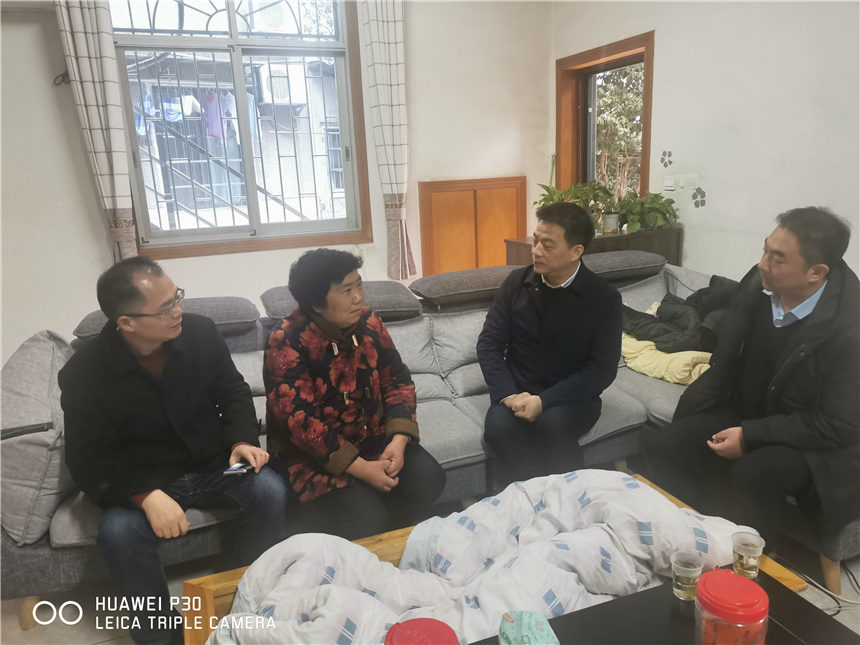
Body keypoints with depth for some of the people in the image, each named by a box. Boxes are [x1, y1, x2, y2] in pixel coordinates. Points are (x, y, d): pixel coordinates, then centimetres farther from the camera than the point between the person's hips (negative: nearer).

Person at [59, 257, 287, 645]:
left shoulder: (201, 332, -10)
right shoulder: (84, 373, -16)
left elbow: (234, 392, 2)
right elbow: (89, 458, -15)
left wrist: (242, 440, -17)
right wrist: (146, 496, -31)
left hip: (214, 467, 2)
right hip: (140, 482, -1)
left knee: (269, 492, -23)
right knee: (118, 532, -31)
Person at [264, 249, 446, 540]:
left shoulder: (368, 323, -3)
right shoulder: (287, 342, -20)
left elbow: (397, 381, 1)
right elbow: (300, 422, -23)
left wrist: (399, 440, -16)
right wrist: (361, 469, -25)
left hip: (371, 437, 6)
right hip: (310, 452, -5)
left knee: (428, 479, -13)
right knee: (365, 517, -24)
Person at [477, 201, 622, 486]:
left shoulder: (604, 298, -8)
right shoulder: (516, 282, 0)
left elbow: (603, 368, -10)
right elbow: (489, 343, -1)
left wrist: (544, 401, -22)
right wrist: (508, 394, -18)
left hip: (571, 397, -1)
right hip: (516, 391, 2)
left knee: (551, 427, -34)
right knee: (499, 428, -30)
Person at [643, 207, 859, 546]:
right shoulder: (757, 284, -10)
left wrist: (750, 436, -23)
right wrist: (688, 410, 2)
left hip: (816, 441, -5)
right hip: (748, 413, 6)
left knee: (753, 474, -34)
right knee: (662, 446, -12)